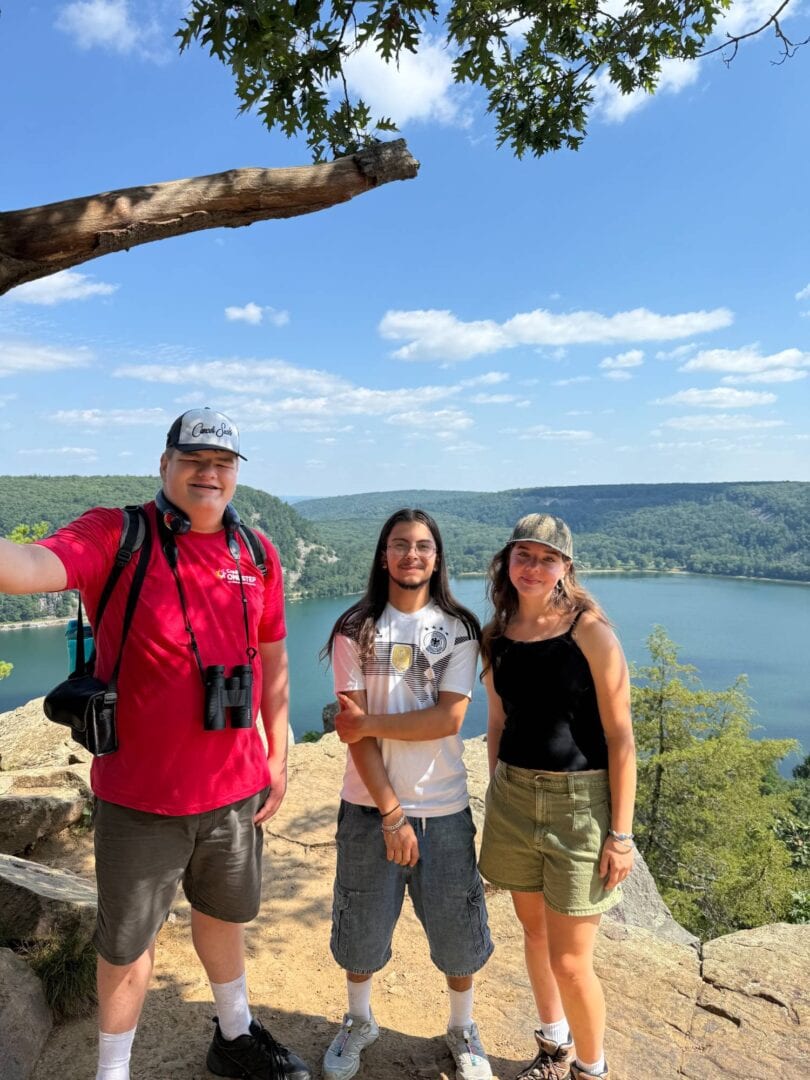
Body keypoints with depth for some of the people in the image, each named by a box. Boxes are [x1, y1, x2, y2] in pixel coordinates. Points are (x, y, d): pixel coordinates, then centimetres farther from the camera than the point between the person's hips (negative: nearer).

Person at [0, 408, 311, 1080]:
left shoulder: (258, 554, 0)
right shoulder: (114, 536, -12)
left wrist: (278, 756, 7)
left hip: (235, 786, 4)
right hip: (141, 794, -4)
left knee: (224, 914, 25)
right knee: (129, 941, 15)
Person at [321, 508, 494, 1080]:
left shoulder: (458, 629, -2)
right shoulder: (356, 631, -4)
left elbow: (449, 718, -13)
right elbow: (353, 728, -9)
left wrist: (369, 722, -15)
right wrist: (390, 813, -13)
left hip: (443, 807, 0)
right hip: (369, 806, 0)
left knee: (458, 927, 11)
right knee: (362, 925, 14)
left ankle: (463, 1028, 39)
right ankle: (358, 1021, 43)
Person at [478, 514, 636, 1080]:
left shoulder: (590, 631, -13)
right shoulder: (496, 636, 2)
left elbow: (620, 736, -12)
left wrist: (621, 833, -12)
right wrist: (496, 797, 14)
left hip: (580, 801, -5)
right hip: (515, 796, 5)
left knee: (569, 960, 2)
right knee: (534, 929, 20)